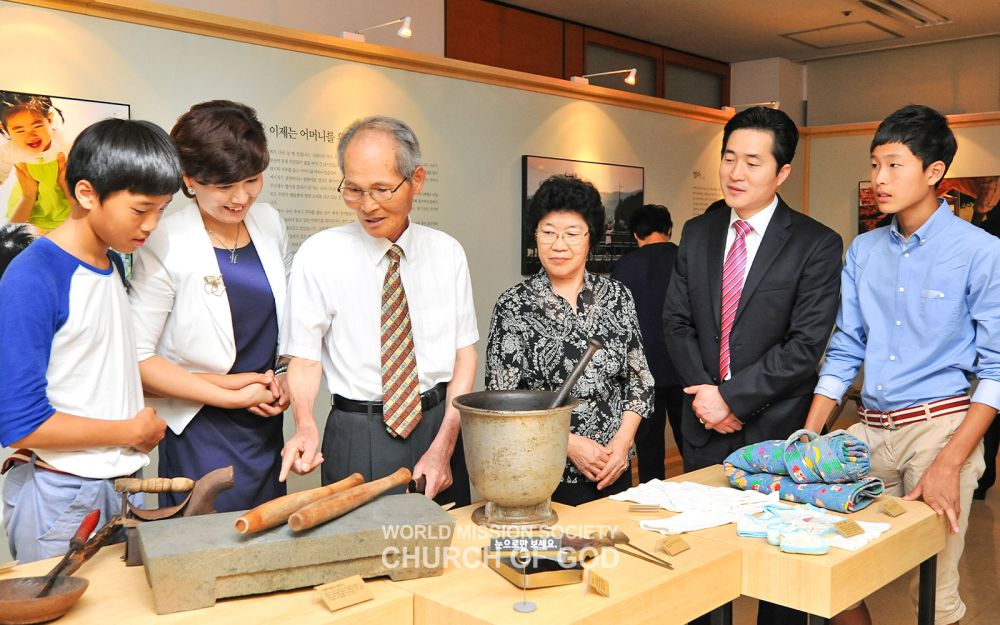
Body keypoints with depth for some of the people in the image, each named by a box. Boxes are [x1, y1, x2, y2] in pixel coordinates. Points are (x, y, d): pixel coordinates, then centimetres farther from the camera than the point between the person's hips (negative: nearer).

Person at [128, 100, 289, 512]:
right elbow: (136, 358, -15)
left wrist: (286, 379, -1)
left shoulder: (269, 223, 2)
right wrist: (232, 394, -14)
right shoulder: (164, 247, -15)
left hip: (267, 425, 5)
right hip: (202, 432, -5)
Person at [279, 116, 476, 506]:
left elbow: (464, 354, 2)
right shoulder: (318, 256, -6)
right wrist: (305, 425, -24)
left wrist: (443, 447, -8)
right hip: (358, 441, -2)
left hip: (440, 426, 3)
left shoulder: (447, 253, 1)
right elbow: (305, 358, -4)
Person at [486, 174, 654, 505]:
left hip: (612, 470, 3)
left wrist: (622, 440, -7)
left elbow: (640, 380, 7)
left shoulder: (618, 296, 2)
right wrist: (569, 443, -15)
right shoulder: (514, 304, -7)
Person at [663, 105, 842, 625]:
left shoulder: (816, 245, -9)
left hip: (776, 428, -4)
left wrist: (733, 397, -15)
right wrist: (704, 393, -7)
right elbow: (677, 322, 5)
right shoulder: (697, 233, 6)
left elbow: (806, 344, -15)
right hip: (705, 426, 4)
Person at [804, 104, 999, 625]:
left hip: (941, 427, -4)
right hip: (870, 428, 5)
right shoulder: (863, 251, 9)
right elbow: (844, 352, 10)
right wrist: (806, 440, 1)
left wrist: (949, 463, -16)